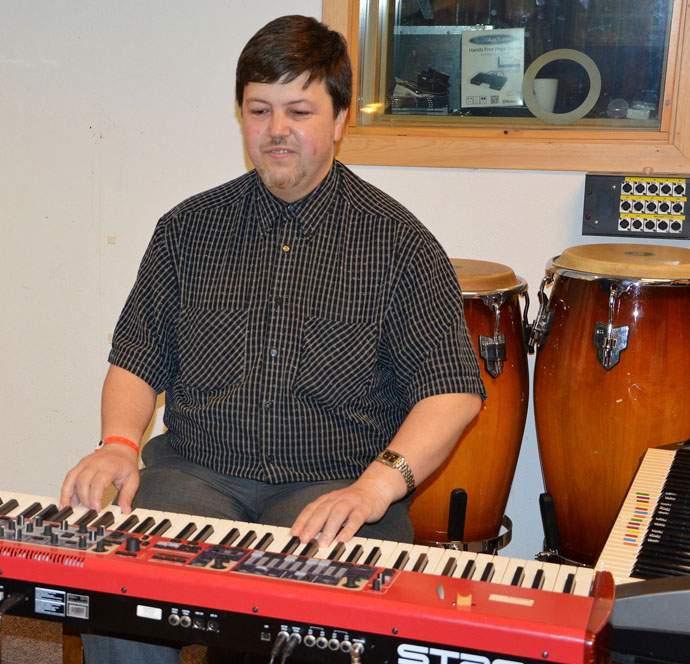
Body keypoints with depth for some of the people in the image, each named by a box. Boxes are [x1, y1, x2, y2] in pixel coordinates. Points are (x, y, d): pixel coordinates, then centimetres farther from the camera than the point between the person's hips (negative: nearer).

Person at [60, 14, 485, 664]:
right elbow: (138, 358, 14)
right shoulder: (189, 227, 11)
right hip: (195, 470, 3)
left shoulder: (397, 239, 1)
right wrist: (119, 444, -7)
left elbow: (453, 389, -5)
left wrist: (377, 484, -21)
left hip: (336, 483, -2)